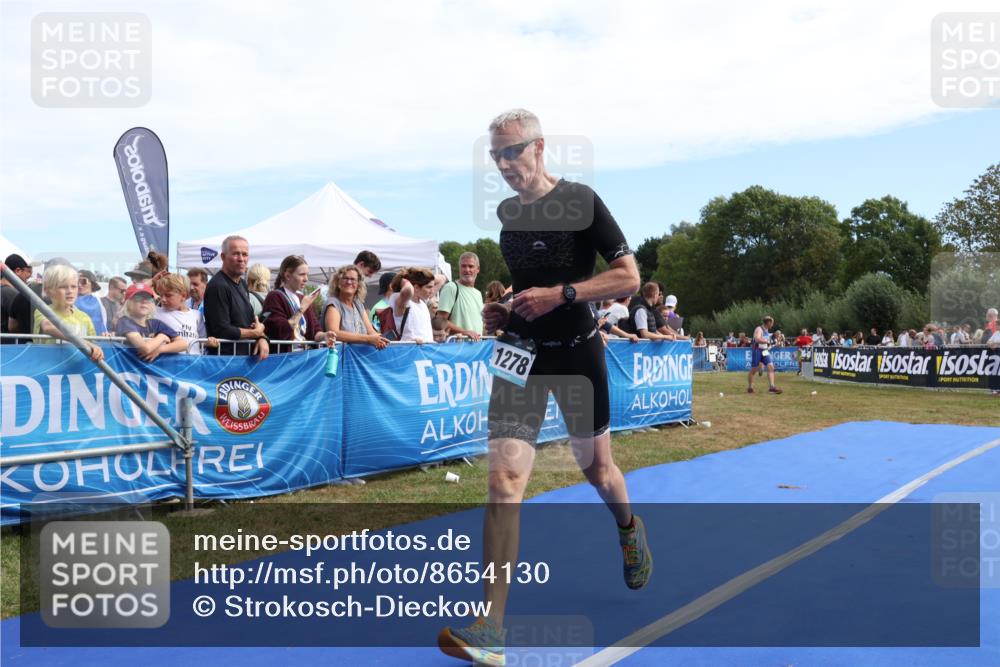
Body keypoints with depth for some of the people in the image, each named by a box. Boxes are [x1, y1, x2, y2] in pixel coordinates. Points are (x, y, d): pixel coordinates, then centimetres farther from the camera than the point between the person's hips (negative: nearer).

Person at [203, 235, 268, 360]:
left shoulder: (243, 284, 15)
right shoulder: (217, 287, -15)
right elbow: (222, 330, -20)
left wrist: (262, 338, -3)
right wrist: (256, 333, -9)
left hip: (248, 356, 8)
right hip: (226, 358, -8)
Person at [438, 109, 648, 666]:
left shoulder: (581, 200, -9)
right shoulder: (506, 212, 9)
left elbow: (629, 277, -12)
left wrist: (560, 295, -22)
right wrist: (504, 312, 4)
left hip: (577, 357, -3)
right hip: (521, 354, 4)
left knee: (598, 470, 15)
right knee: (504, 480, -10)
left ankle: (629, 529, 52)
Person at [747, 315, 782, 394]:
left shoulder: (766, 330, 13)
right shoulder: (759, 329, -14)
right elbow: (757, 339, -31)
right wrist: (767, 341, -20)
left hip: (765, 351, 8)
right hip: (757, 351, -7)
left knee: (771, 367, -8)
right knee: (753, 369, 3)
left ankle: (772, 387, -11)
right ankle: (750, 387, 15)